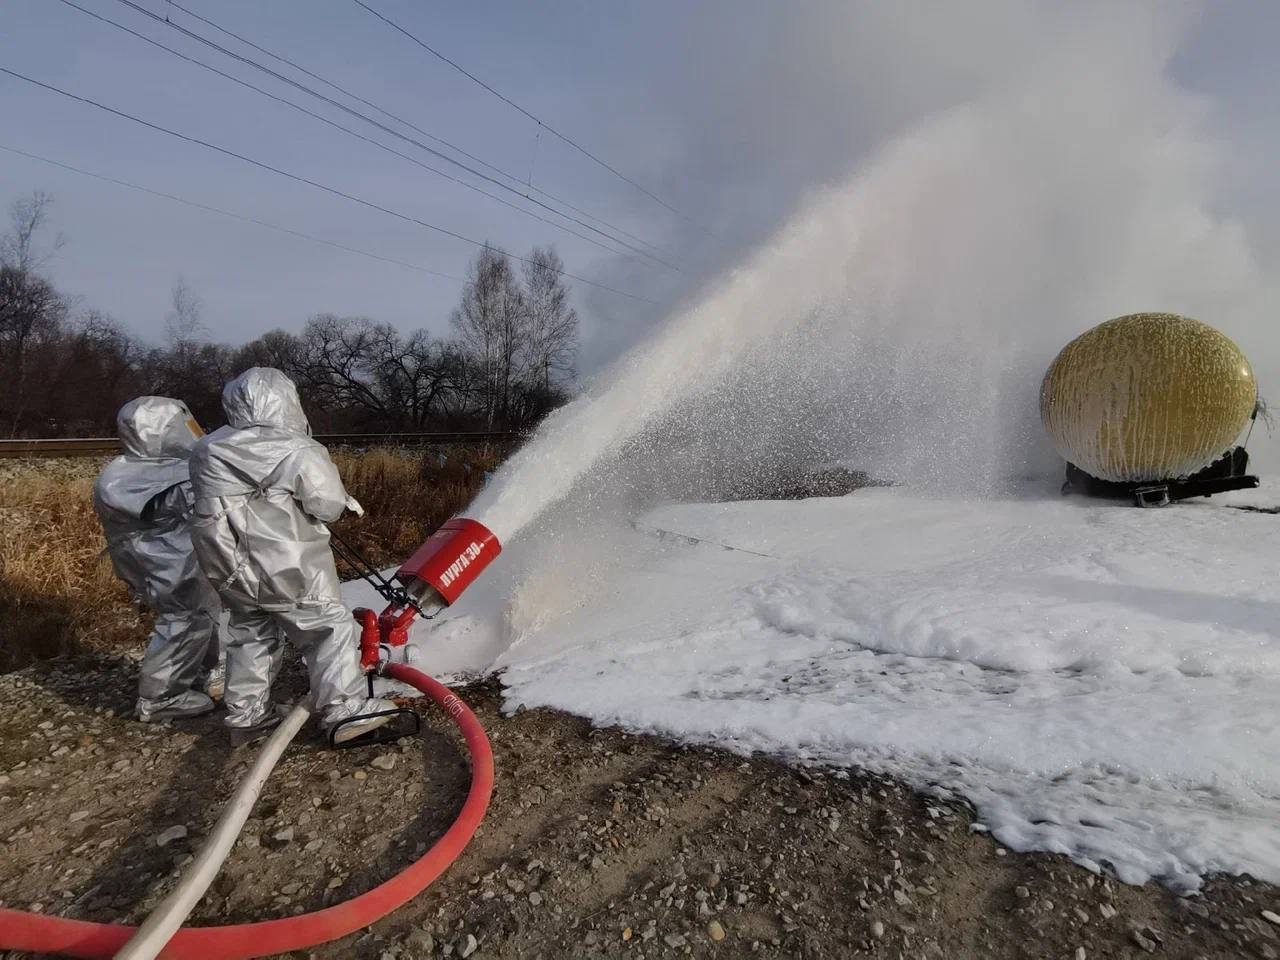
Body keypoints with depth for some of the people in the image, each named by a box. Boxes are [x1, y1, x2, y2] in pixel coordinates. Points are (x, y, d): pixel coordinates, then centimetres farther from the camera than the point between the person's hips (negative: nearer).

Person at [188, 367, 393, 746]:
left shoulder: (209, 449, 9)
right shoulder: (296, 451, -14)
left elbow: (217, 499, 13)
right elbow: (328, 505, -15)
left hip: (228, 564, 8)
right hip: (282, 565, -7)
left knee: (250, 634, 21)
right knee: (329, 627, 0)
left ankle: (247, 717, 29)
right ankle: (346, 710, -3)